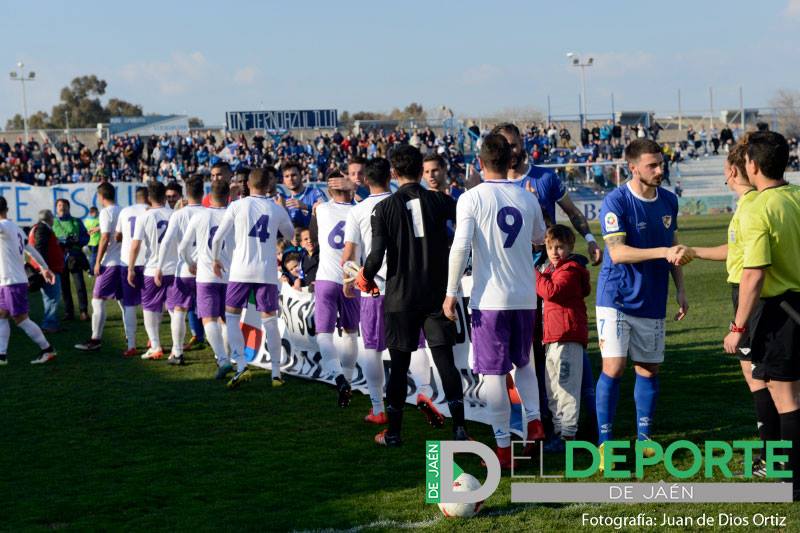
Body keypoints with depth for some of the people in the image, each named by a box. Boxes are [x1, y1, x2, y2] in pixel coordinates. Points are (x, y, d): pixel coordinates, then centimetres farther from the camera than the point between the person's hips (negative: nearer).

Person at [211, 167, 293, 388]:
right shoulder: (277, 209, 5)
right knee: (270, 321, 8)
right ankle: (276, 373, 10)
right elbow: (290, 233, 23)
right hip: (267, 272, 2)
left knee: (232, 316, 11)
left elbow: (217, 238, 1)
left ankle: (241, 366, -2)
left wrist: (216, 260, 17)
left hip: (241, 271, -2)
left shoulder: (237, 206, -1)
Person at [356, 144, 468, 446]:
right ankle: (459, 427, -3)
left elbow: (377, 255, -10)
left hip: (401, 296, -1)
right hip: (437, 293, 1)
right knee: (445, 359, 3)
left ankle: (393, 432, 14)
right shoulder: (439, 201, -1)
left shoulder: (384, 208, -5)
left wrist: (366, 279, 9)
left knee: (399, 364, 7)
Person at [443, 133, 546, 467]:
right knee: (523, 362, 23)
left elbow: (460, 248, -15)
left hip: (490, 298, -4)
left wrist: (451, 293, -9)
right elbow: (540, 237, 22)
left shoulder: (472, 198, -8)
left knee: (493, 371, 2)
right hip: (525, 296, 4)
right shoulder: (527, 199, 5)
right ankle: (534, 419, 7)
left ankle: (503, 447, 4)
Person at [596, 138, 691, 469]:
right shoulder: (615, 202, -13)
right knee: (613, 368, -10)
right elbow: (618, 252, -22)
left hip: (652, 301, 5)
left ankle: (644, 437, 22)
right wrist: (663, 252, -29)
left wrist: (680, 290, 12)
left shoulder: (669, 201, 6)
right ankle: (605, 442, 1)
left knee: (648, 370, 9)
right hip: (617, 298, -5)